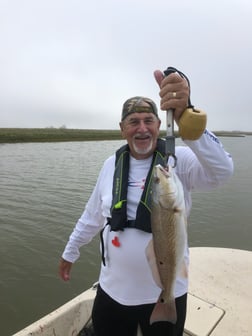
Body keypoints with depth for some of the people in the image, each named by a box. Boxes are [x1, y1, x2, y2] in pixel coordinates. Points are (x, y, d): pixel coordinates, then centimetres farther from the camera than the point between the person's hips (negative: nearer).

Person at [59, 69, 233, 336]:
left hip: (166, 294, -2)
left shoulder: (179, 159, -14)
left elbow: (221, 171, -34)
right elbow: (92, 215, 9)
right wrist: (70, 252, 17)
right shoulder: (112, 164, -1)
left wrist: (184, 116, -47)